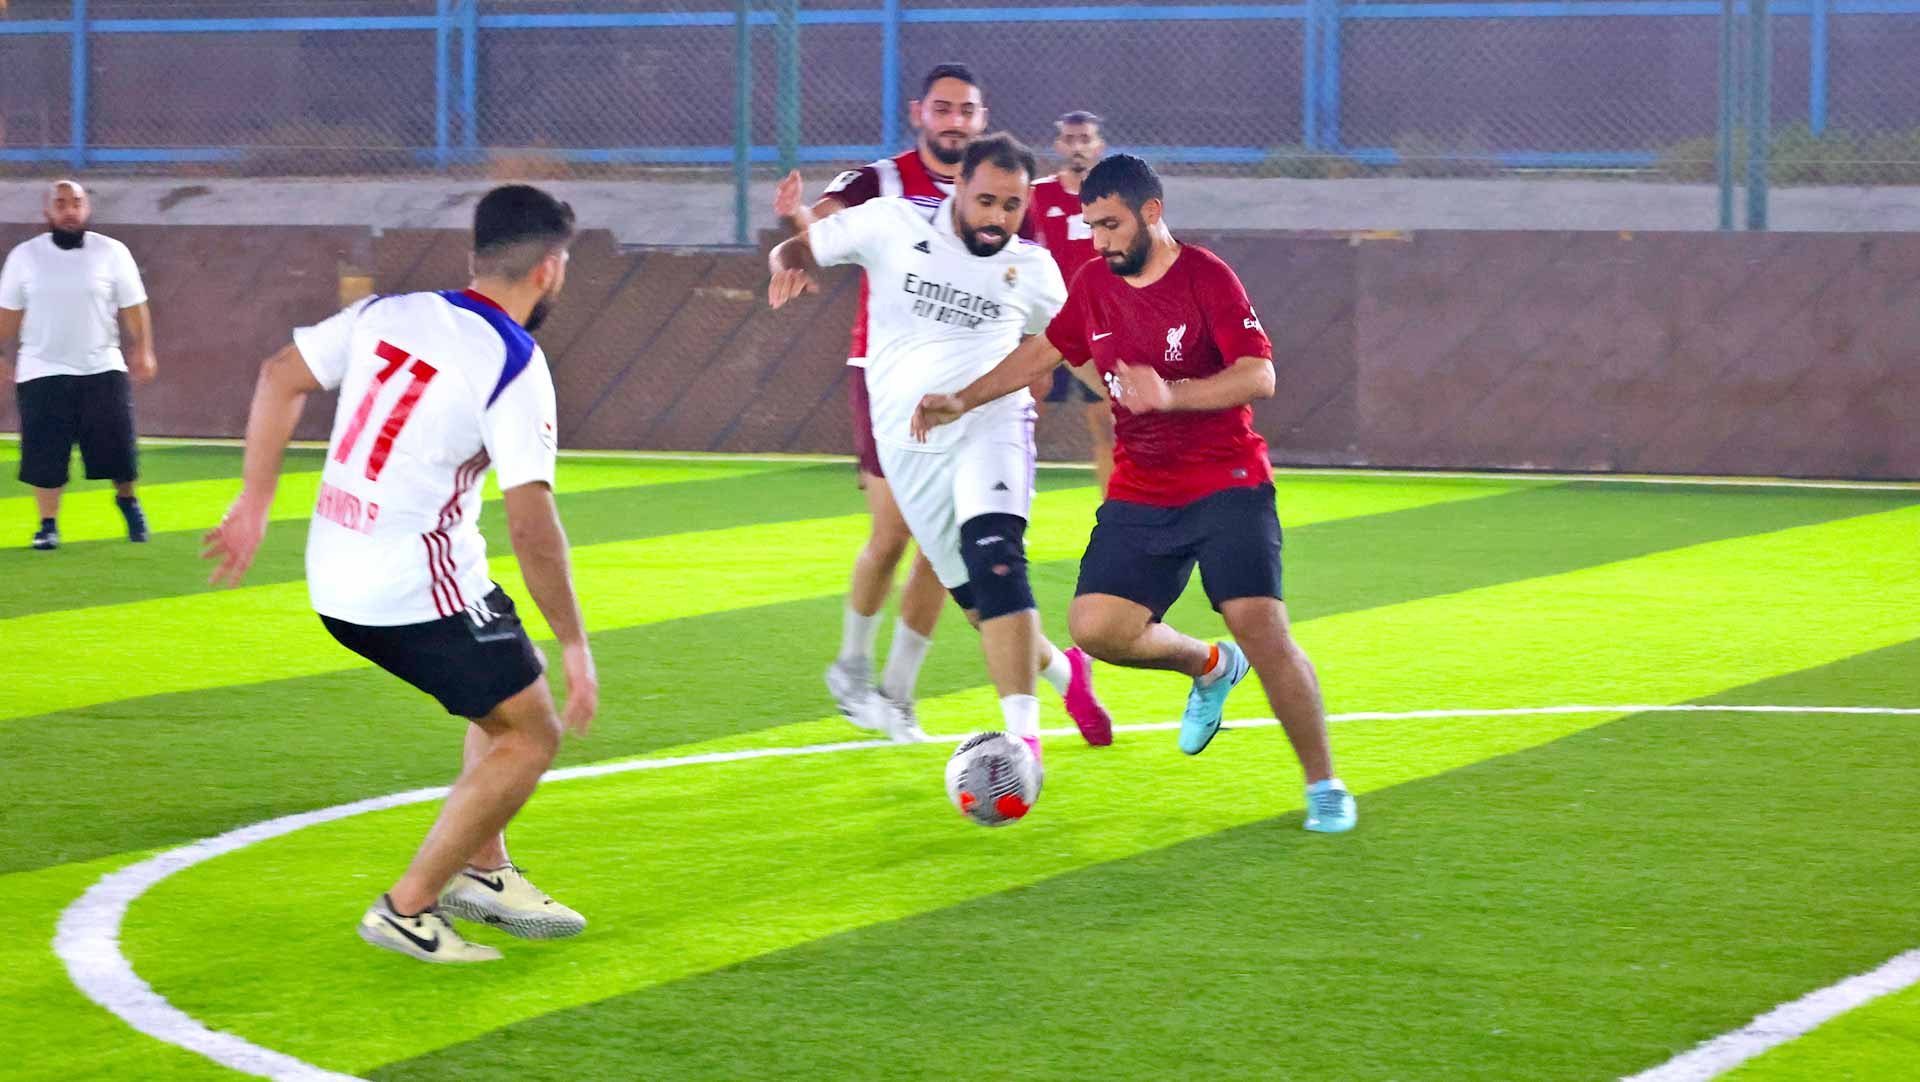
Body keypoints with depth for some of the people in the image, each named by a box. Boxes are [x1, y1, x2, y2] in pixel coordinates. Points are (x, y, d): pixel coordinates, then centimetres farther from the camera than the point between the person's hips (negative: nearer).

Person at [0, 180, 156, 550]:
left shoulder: (112, 252, 1)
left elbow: (133, 308, 5)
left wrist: (142, 352, -2)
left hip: (102, 367, 0)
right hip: (42, 372, 0)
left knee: (117, 447, -1)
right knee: (45, 454, -3)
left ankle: (127, 500, 26)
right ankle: (48, 523, 11)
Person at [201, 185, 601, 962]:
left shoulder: (387, 314, 5)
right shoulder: (515, 369, -15)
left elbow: (281, 378, 7)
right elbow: (530, 525, -20)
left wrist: (254, 503, 14)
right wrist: (574, 643, -13)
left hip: (334, 579, 8)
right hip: (419, 588, -8)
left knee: (507, 697, 25)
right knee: (531, 735, 4)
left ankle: (483, 872, 27)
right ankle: (406, 909, 4)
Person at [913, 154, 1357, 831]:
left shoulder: (1206, 276, -10)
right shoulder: (1094, 283, 8)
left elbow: (1258, 375, -18)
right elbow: (1043, 352, 23)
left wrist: (1170, 395, -30)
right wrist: (964, 401, 16)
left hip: (1227, 484, -6)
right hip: (1139, 492, 6)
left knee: (1260, 627, -17)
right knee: (1095, 627, -11)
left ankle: (1324, 786, -2)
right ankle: (1210, 668, 19)